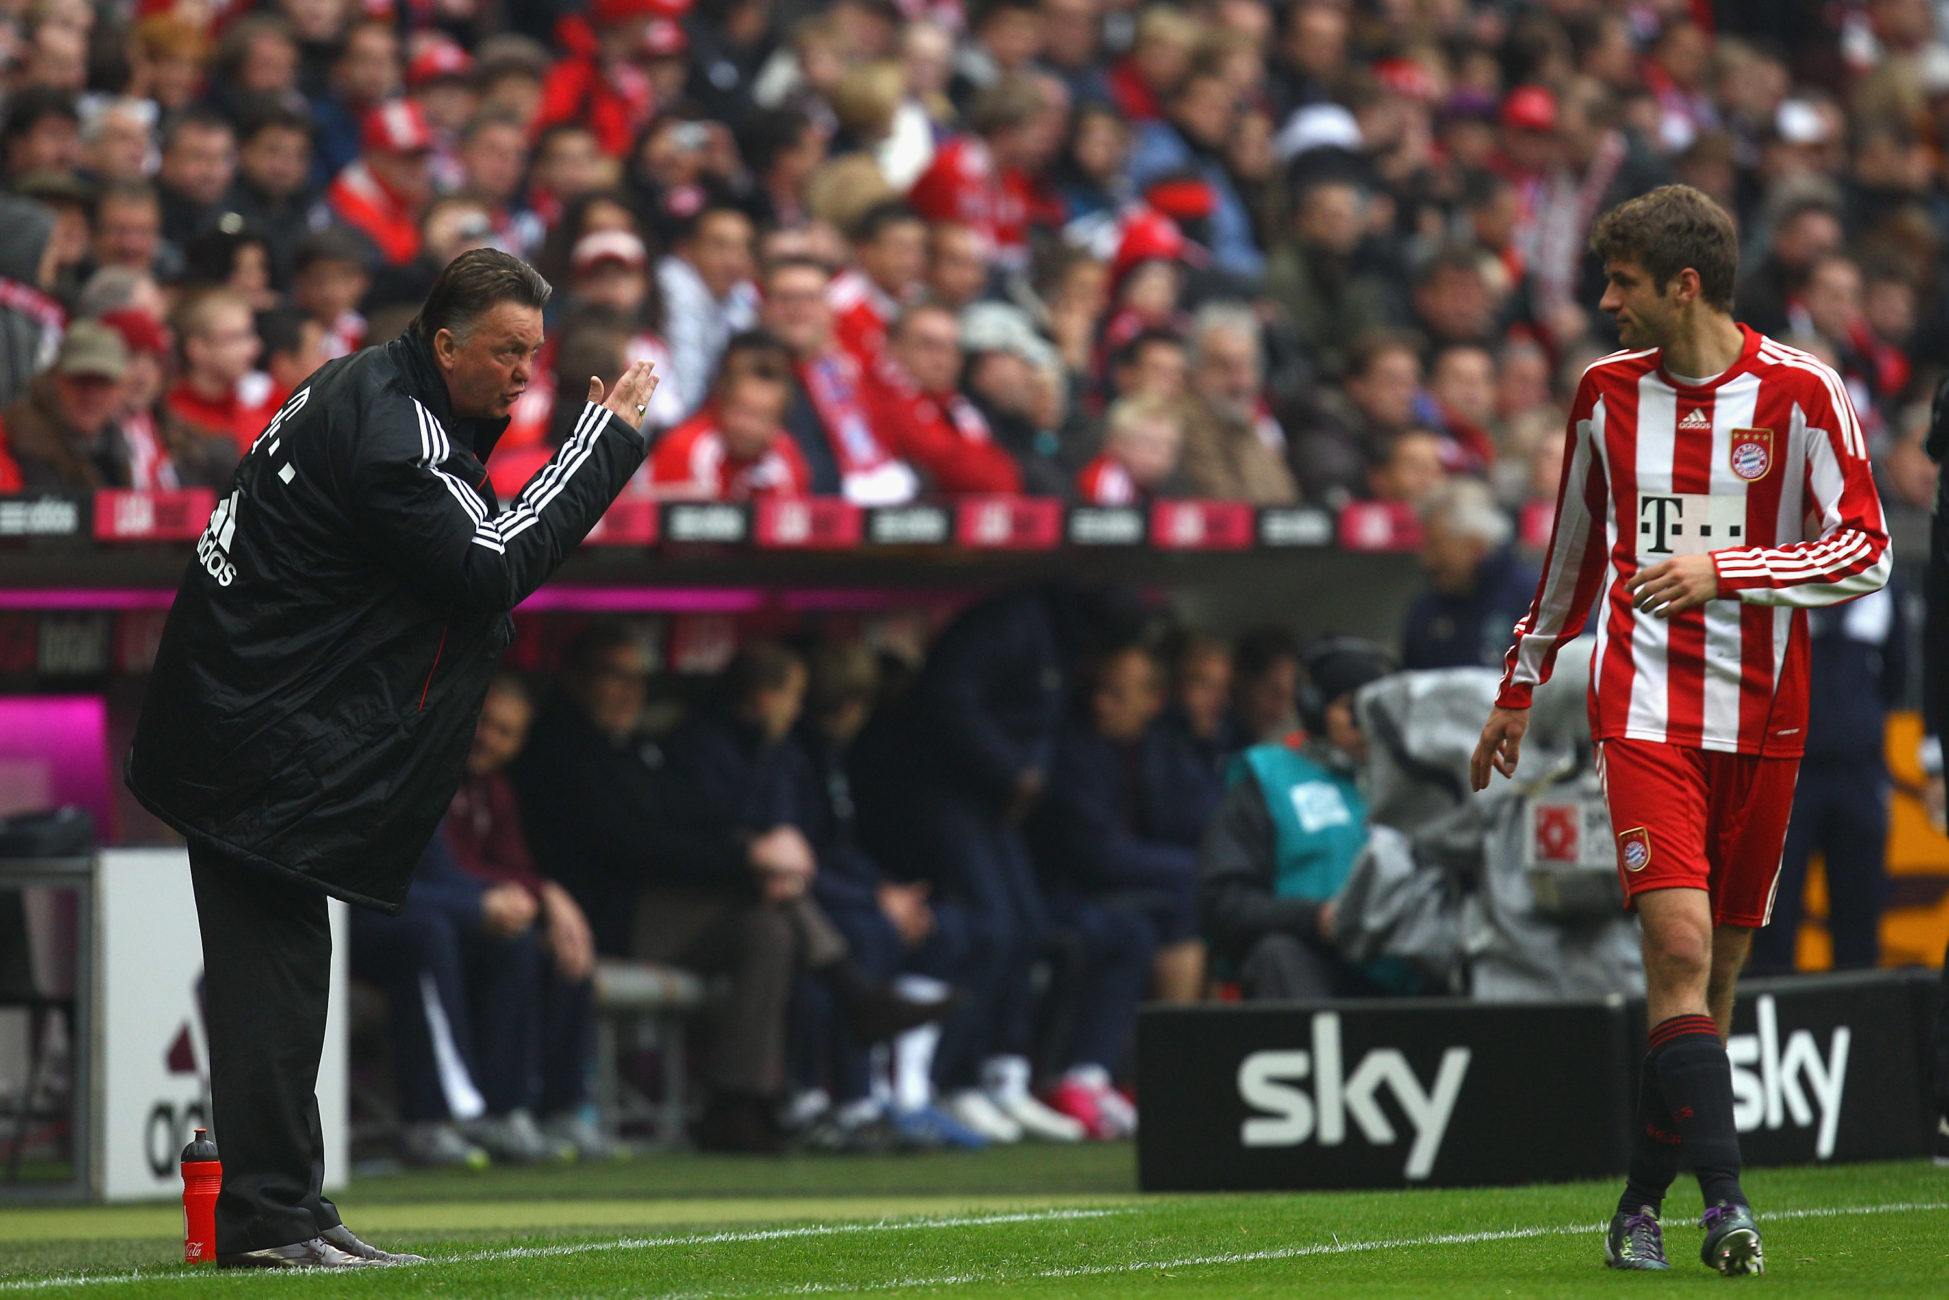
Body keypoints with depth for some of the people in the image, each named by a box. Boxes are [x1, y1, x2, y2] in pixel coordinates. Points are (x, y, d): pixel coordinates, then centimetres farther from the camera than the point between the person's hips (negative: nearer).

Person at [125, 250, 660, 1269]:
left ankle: (280, 1215, 13)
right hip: (257, 736, -11)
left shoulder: (370, 391, 13)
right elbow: (490, 569, -22)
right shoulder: (387, 434, -19)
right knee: (272, 963, -8)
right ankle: (267, 1217, -7)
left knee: (274, 959, 10)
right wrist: (607, 441, -17)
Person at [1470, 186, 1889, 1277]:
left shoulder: (1801, 393, -4)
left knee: (1716, 969, 4)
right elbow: (1575, 552, 21)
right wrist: (1520, 688, 25)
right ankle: (1723, 1196, -21)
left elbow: (1865, 553, -6)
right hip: (1644, 706, 1)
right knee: (1680, 944, -17)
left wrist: (1727, 568, -18)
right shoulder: (1608, 391, 8)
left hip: (1765, 717, -1)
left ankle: (1643, 1203, 16)